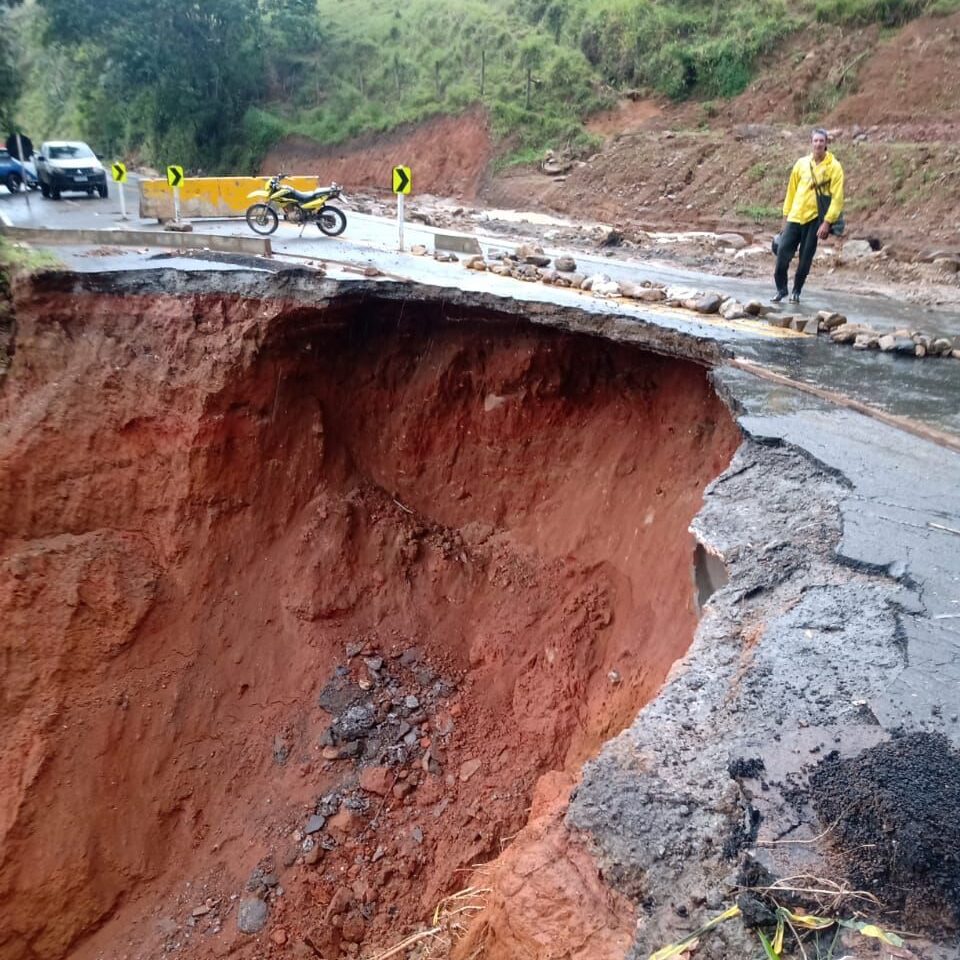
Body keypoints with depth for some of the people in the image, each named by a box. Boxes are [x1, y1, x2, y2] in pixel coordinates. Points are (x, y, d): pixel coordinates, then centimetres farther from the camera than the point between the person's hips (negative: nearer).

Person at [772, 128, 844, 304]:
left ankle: (796, 291, 14)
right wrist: (786, 215, 10)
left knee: (805, 258, 1)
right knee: (783, 252, -3)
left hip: (815, 218, -3)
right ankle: (781, 288, 11)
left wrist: (827, 222, -15)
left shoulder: (834, 167, -5)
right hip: (795, 217, 3)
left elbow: (837, 197, -7)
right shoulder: (801, 163, 6)